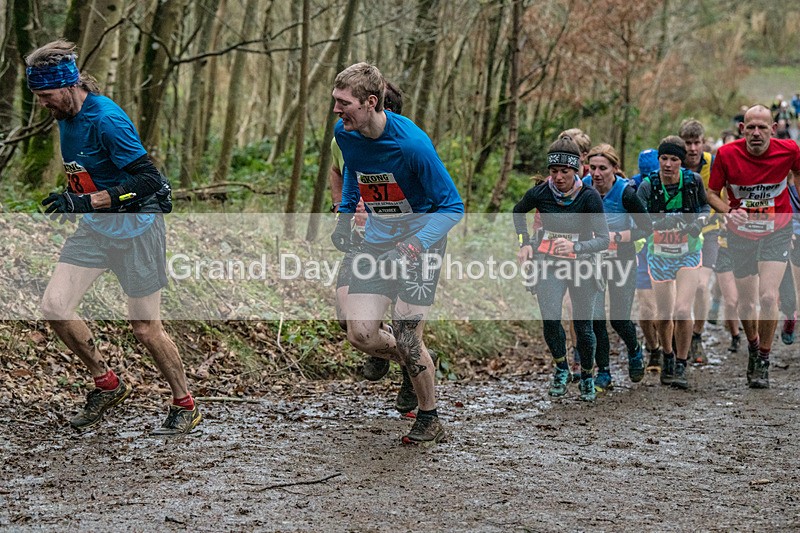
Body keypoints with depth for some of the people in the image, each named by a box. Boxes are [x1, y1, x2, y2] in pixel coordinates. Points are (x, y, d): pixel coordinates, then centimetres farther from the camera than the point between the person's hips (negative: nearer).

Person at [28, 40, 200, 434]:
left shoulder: (107, 119, -23)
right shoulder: (65, 117, 4)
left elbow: (147, 180, -28)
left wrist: (87, 202, -31)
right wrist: (70, 198, 8)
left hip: (137, 228, -8)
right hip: (95, 229, 8)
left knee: (145, 328, 0)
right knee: (54, 306, -8)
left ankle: (185, 407, 21)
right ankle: (107, 384, 11)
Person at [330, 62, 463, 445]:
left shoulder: (411, 144, -26)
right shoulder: (345, 133, -7)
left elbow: (452, 206, -18)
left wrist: (416, 246, -31)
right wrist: (345, 215, 10)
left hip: (420, 241, -5)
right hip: (377, 240, 5)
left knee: (407, 339, -8)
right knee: (361, 335, -8)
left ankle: (430, 420, 14)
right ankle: (413, 363, 25)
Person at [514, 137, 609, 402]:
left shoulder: (589, 196, -16)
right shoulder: (540, 193, -9)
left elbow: (603, 239, -21)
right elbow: (518, 212, 14)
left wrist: (575, 246, -38)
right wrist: (524, 243, 6)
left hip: (582, 264, -1)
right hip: (549, 262, 1)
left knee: (583, 326, 2)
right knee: (550, 320, -19)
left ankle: (587, 375, 29)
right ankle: (561, 368, 8)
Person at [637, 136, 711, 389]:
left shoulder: (693, 181, -9)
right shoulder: (648, 185, -13)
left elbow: (705, 206, 11)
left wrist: (700, 220, -10)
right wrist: (663, 221, -39)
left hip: (689, 254, -1)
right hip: (659, 255, 1)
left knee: (682, 311, -16)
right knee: (664, 316, 8)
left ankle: (681, 367, 0)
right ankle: (668, 357, 38)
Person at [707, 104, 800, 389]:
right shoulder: (727, 154, -16)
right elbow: (712, 193, -5)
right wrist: (729, 211, -24)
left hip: (777, 233, -1)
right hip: (741, 234, 1)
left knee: (768, 296, -17)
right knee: (746, 304, 6)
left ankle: (763, 361, 3)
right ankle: (753, 346, 39)